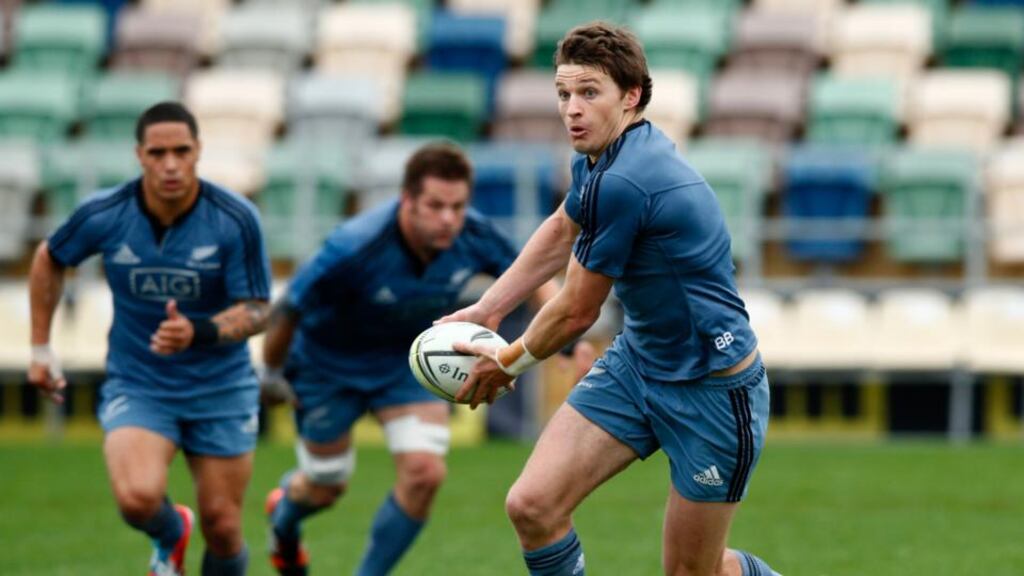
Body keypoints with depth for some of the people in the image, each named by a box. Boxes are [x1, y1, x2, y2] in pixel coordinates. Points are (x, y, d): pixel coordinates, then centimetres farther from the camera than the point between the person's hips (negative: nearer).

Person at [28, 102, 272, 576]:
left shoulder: (236, 219, -15)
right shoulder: (103, 215, -11)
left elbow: (256, 310, -12)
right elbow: (49, 260, 9)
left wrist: (196, 332, -31)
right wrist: (40, 347, 11)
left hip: (220, 388, 0)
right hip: (135, 388, 0)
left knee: (222, 526, 1)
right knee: (138, 497, -24)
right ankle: (170, 535, 13)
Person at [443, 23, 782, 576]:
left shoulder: (625, 182, -28)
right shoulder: (597, 159, 0)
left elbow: (577, 312, -17)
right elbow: (562, 231, 24)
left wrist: (508, 364, 1)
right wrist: (486, 308, 22)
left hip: (712, 389, -8)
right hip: (636, 361, 8)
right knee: (531, 505, -7)